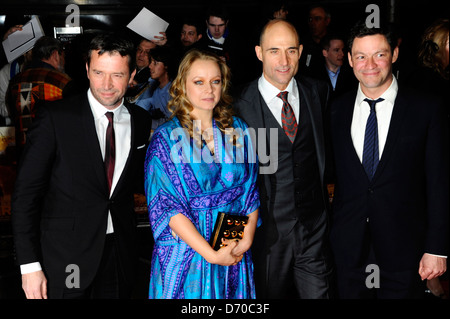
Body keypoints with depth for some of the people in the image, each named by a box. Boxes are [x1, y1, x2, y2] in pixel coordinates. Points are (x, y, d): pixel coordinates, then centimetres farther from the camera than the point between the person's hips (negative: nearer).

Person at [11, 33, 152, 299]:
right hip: (64, 262, -3)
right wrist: (30, 264, -13)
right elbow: (26, 193, -10)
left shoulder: (142, 122, 4)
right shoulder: (55, 117, -10)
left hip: (120, 256, 4)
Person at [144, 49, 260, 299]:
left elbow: (251, 189, 3)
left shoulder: (237, 130, 4)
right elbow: (167, 206, -13)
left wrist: (247, 239, -12)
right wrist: (211, 254, -19)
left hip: (236, 254, 4)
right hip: (186, 254, -3)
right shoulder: (166, 138, -8)